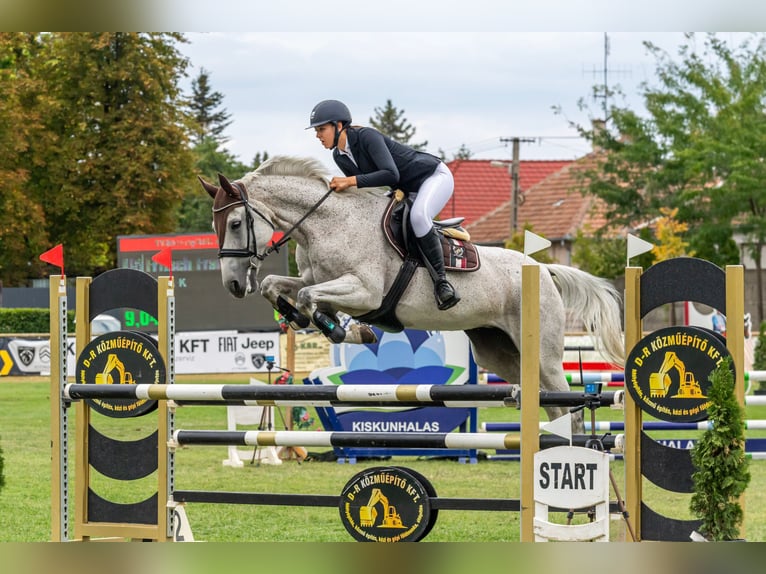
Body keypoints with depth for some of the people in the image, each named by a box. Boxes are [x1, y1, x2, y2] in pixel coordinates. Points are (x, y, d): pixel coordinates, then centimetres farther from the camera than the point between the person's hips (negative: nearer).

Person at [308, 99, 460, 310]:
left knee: (418, 216, -36)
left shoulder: (367, 137, -27)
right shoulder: (339, 156, -1)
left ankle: (441, 279, -27)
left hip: (435, 176, -10)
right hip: (407, 192, 10)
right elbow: (359, 184, 13)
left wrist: (351, 181, -38)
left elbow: (391, 174, -38)